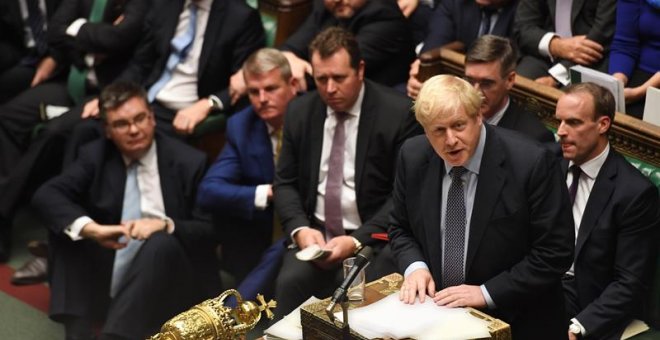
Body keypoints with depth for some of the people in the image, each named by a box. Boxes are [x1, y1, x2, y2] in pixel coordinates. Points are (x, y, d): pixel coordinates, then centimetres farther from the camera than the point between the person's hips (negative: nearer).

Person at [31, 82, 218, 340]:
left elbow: (211, 231, -9)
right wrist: (92, 229, -27)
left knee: (162, 242, -33)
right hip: (110, 276, 3)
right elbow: (45, 196, -10)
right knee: (65, 222, -14)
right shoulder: (96, 155, 3)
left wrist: (166, 225, -28)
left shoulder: (188, 162, -5)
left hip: (168, 282, -3)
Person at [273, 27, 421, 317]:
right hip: (314, 234, 3)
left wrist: (358, 240, -17)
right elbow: (285, 182, 10)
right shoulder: (299, 112, 6)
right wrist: (299, 228, -9)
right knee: (290, 281, -26)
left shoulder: (399, 114, -8)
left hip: (373, 238, -3)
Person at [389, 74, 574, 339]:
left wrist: (487, 293, -15)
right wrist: (415, 267, -7)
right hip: (437, 312, 3)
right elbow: (400, 228, 12)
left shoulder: (531, 163, -16)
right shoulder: (412, 157, -2)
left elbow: (554, 253, -12)